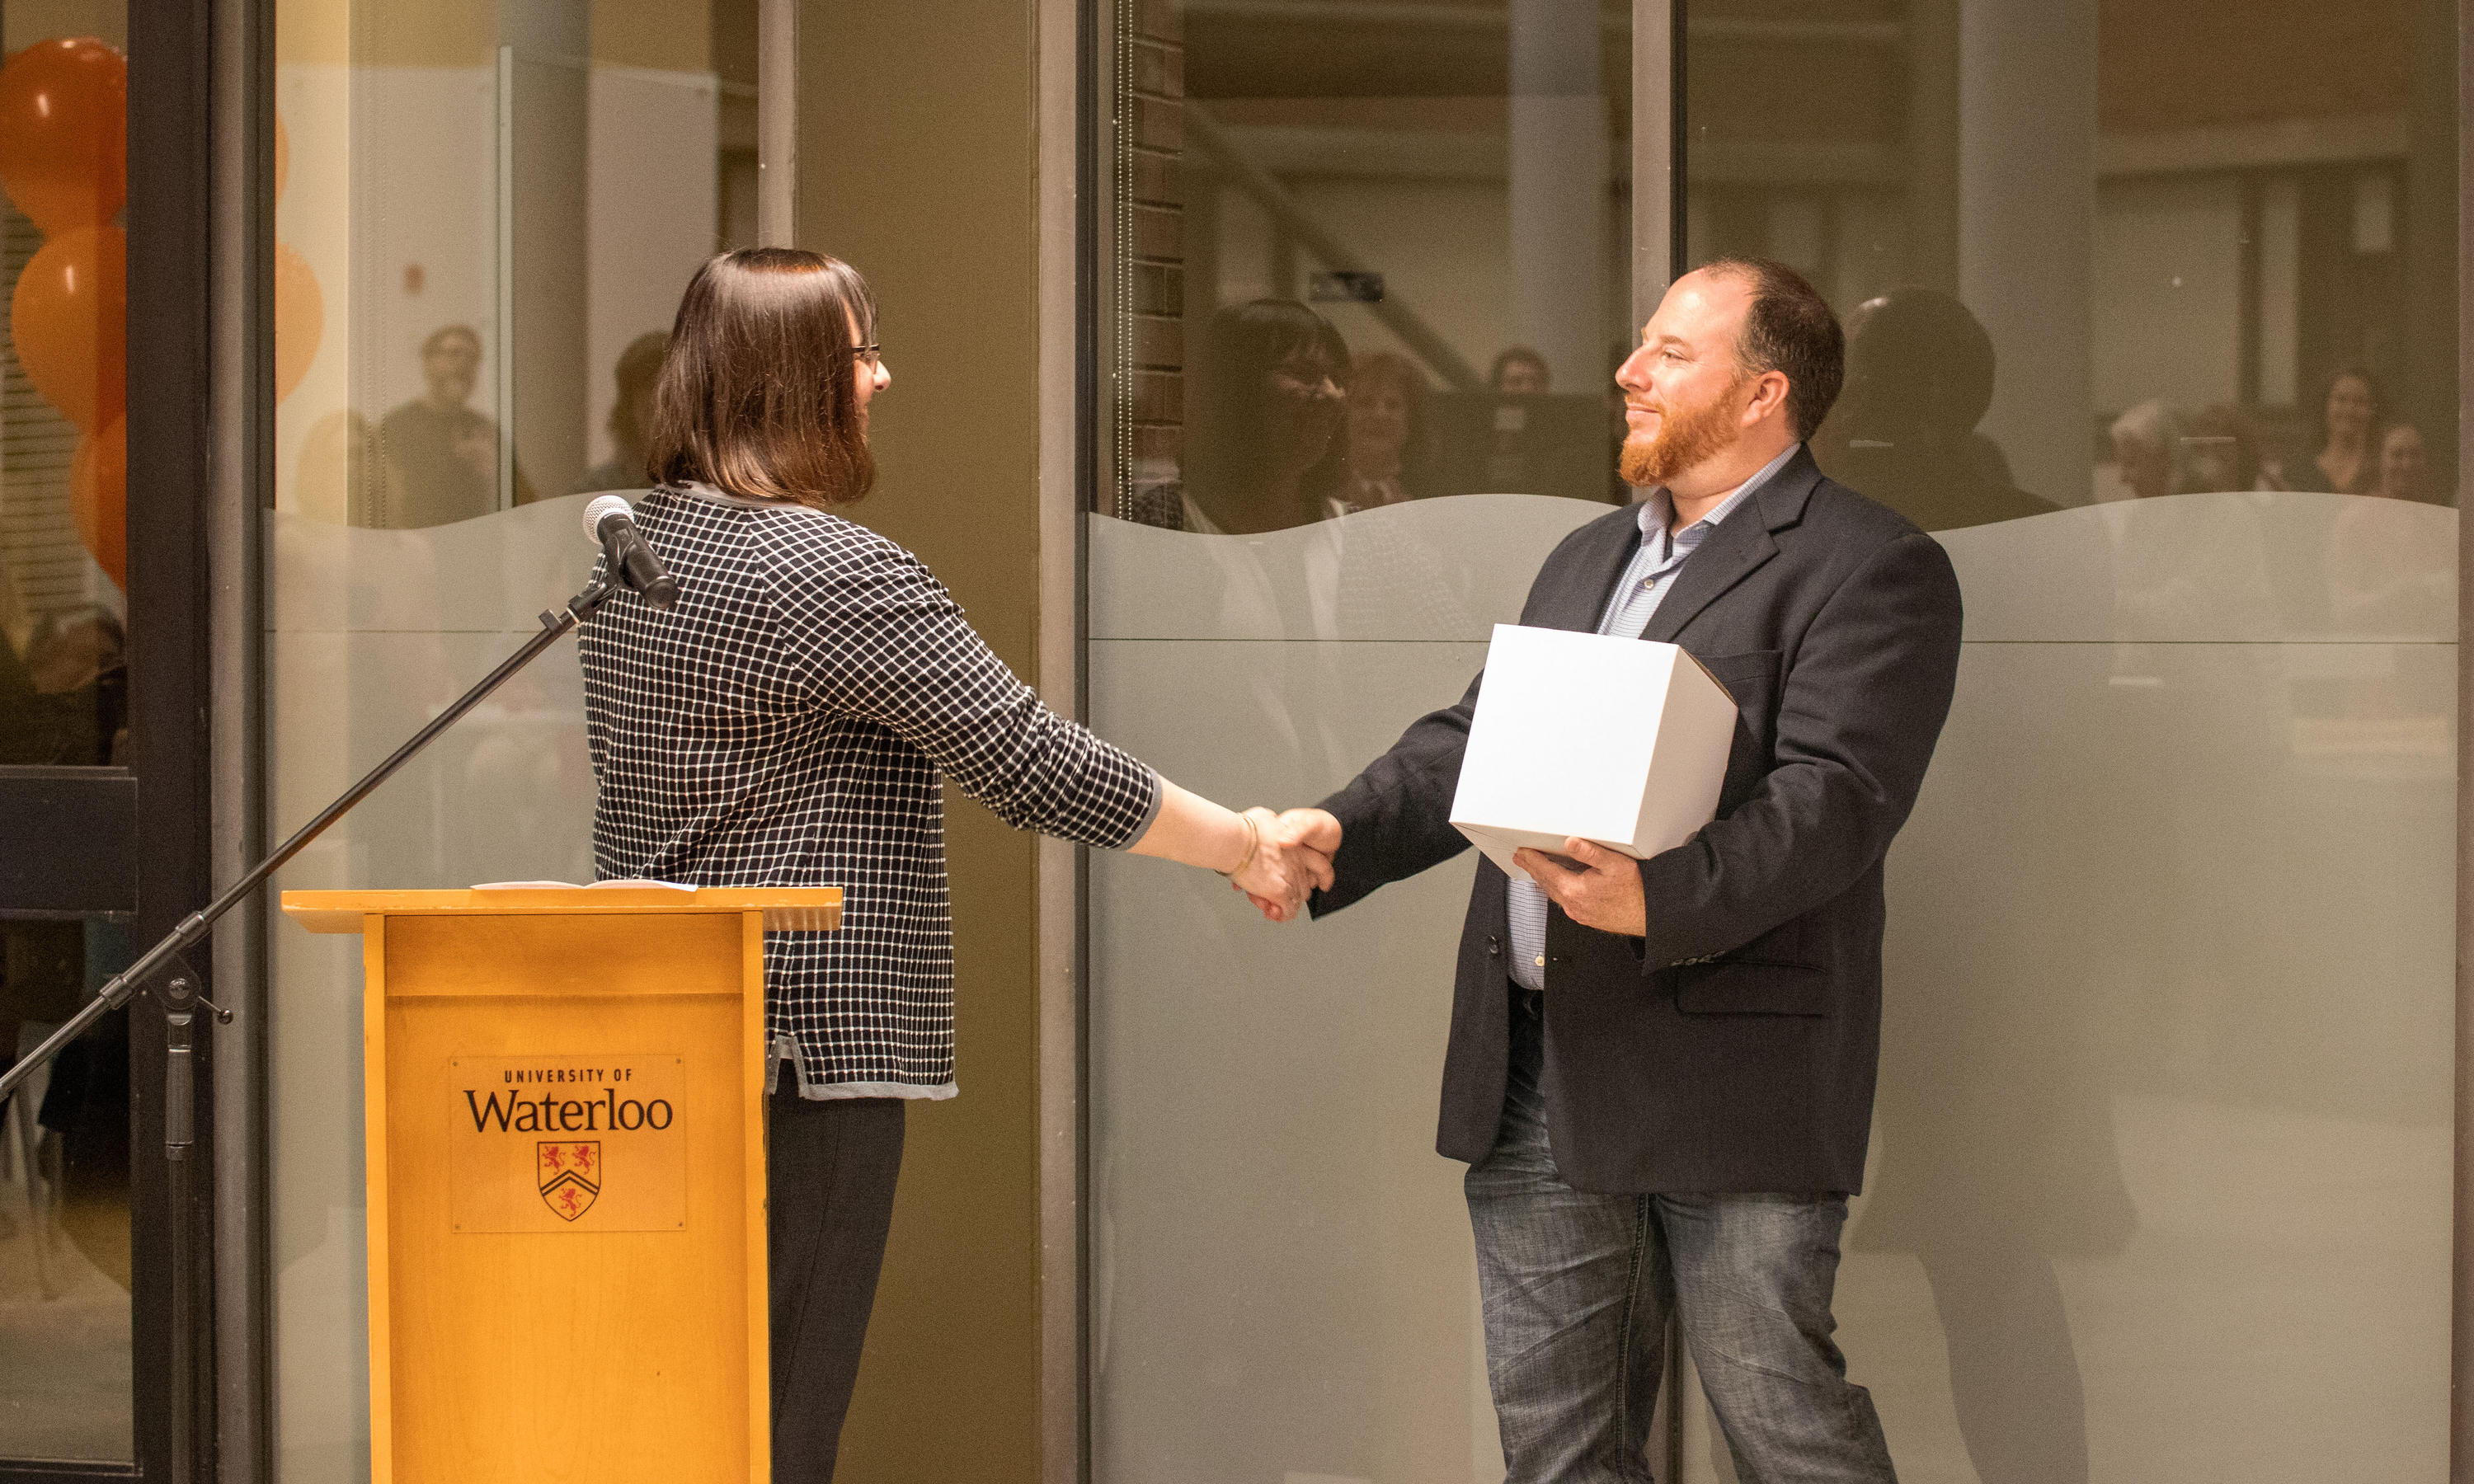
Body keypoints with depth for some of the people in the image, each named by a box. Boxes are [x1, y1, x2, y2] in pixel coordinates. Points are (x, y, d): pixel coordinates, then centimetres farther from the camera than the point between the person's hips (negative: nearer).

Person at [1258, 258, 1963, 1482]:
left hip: (1728, 1074, -8)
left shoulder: (1869, 568, -6)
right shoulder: (1586, 558, 22)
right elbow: (1471, 742, 18)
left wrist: (1660, 899, -33)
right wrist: (1340, 831, 0)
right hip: (1536, 1073, 8)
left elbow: (1832, 794, -19)